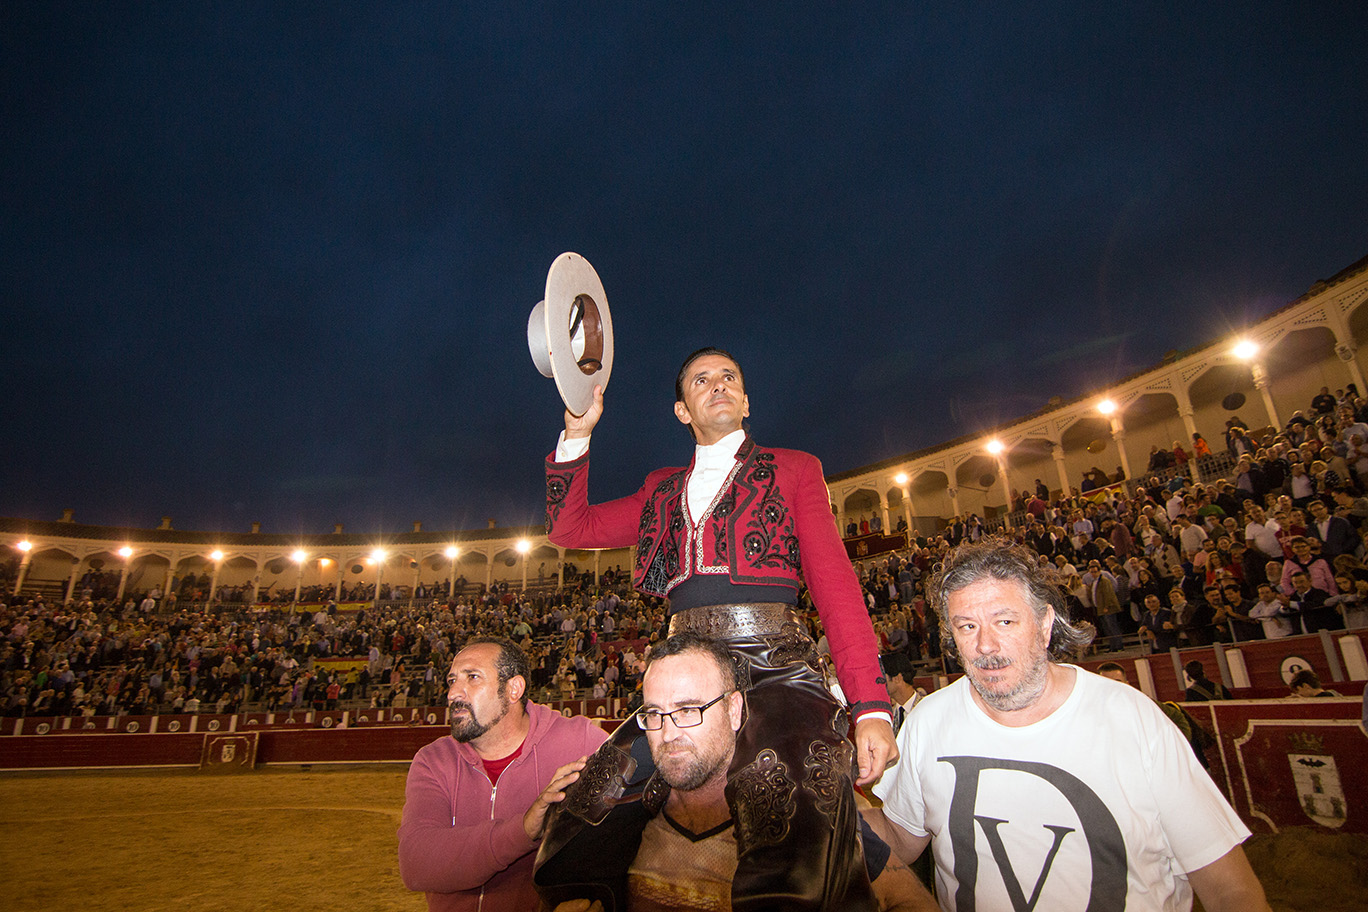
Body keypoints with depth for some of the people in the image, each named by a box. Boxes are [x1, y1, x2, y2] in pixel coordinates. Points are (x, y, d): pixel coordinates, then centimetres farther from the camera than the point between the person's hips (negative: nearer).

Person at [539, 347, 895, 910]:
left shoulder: (793, 470, 12)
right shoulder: (662, 490, 23)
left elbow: (836, 585, 4)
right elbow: (568, 528, 21)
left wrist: (871, 707, -6)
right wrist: (577, 433, 11)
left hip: (775, 670, -3)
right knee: (581, 833, -13)